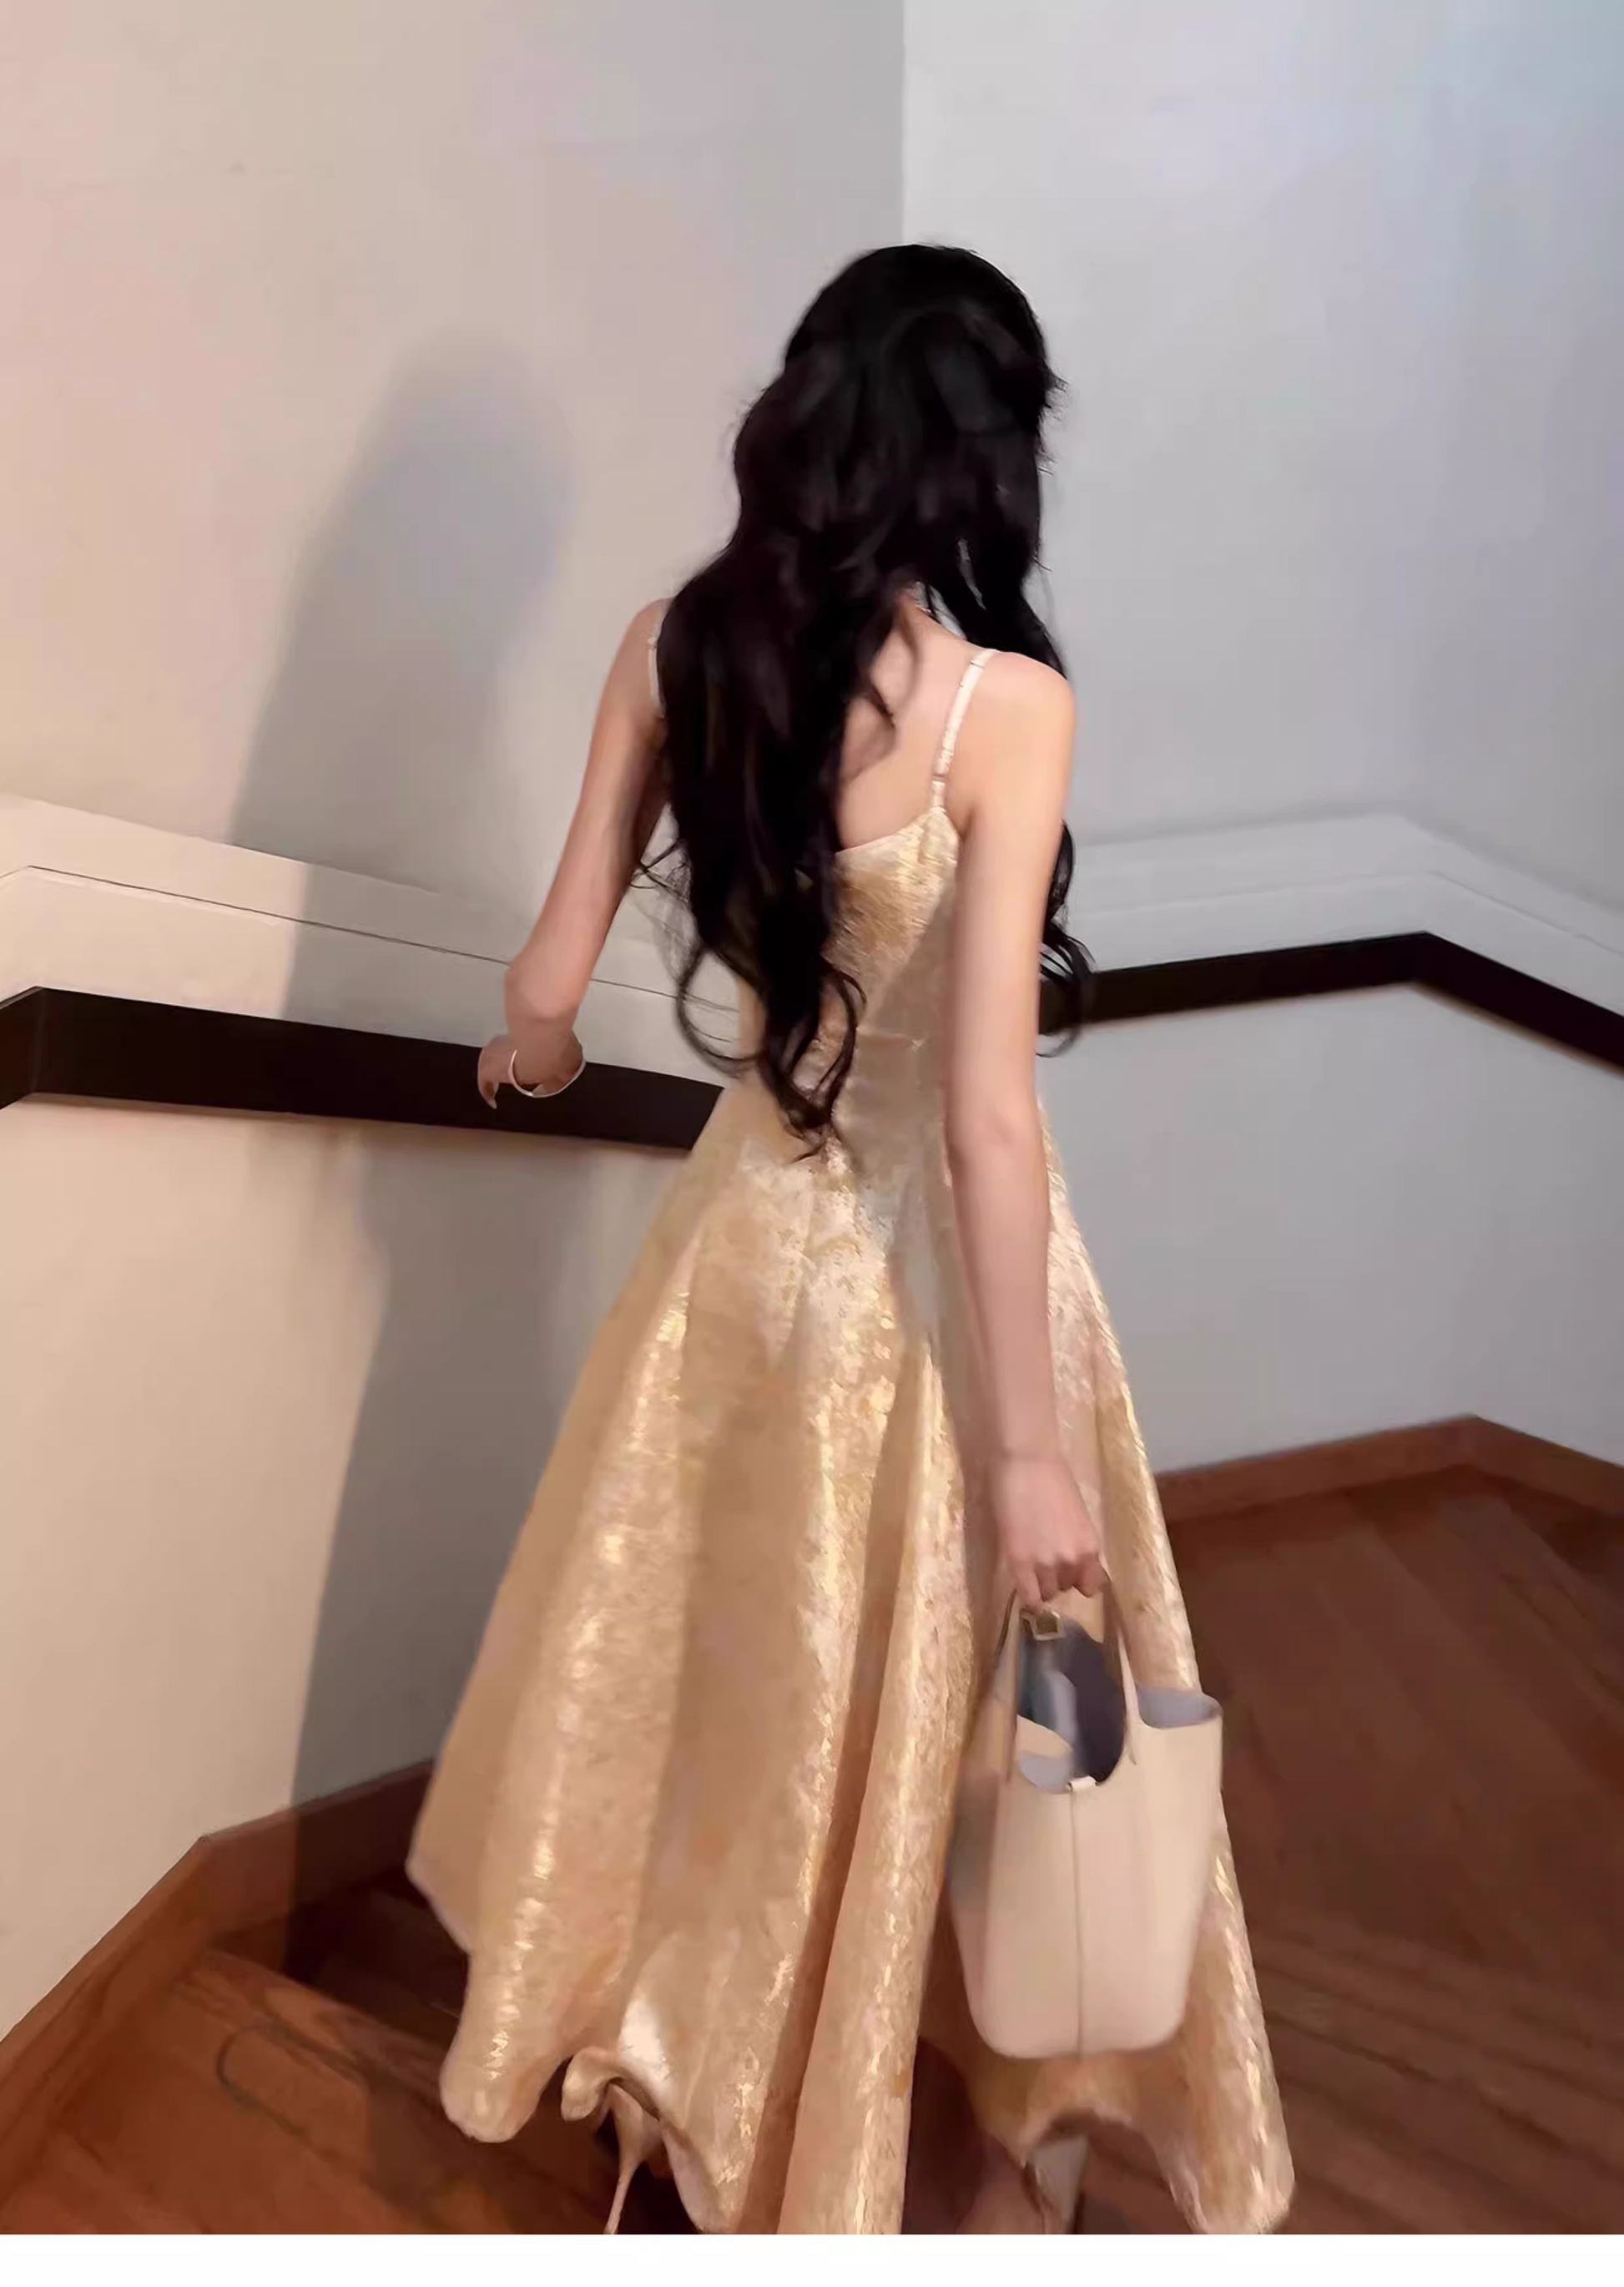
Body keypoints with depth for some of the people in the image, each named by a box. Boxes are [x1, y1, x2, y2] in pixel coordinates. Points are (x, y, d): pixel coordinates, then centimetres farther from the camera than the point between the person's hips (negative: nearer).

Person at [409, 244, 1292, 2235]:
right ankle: (1022, 2148, 44)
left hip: (747, 1218, 5)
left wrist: (535, 1047, 25)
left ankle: (675, 2085, 49)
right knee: (953, 1711, 17)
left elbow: (548, 987, 0)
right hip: (923, 1253, -4)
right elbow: (988, 1115, -22)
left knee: (721, 1671, 25)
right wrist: (1033, 1446, -14)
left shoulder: (673, 645, -4)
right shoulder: (1004, 702, -18)